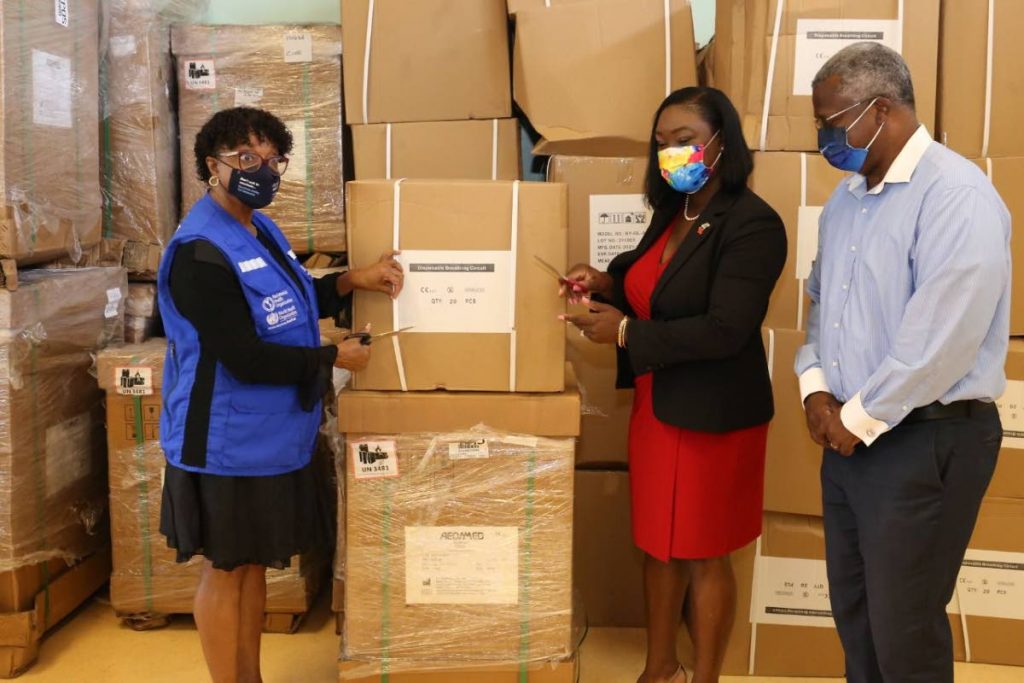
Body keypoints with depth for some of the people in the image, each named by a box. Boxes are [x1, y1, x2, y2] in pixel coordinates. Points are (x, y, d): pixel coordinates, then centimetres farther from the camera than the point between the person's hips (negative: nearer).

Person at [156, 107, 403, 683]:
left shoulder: (261, 229, 9)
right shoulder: (200, 252, -22)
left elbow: (293, 304, 21)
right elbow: (246, 359, -25)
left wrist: (355, 281, 4)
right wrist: (334, 357, -15)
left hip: (272, 434, 9)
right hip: (228, 441, -9)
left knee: (256, 561, 19)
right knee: (227, 568, 5)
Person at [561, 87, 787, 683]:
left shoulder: (753, 223, -18)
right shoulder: (672, 212, 7)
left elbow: (724, 329, -25)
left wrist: (624, 332, -21)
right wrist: (608, 282, 1)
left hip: (712, 416, -8)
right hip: (655, 406, 8)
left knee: (703, 555, 7)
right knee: (658, 543, 17)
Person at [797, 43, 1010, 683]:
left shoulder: (957, 194, -17)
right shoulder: (846, 198, 11)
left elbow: (940, 339, -23)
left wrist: (860, 419, -14)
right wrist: (817, 389, 3)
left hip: (927, 440, -8)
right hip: (851, 434, 8)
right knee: (853, 609, 18)